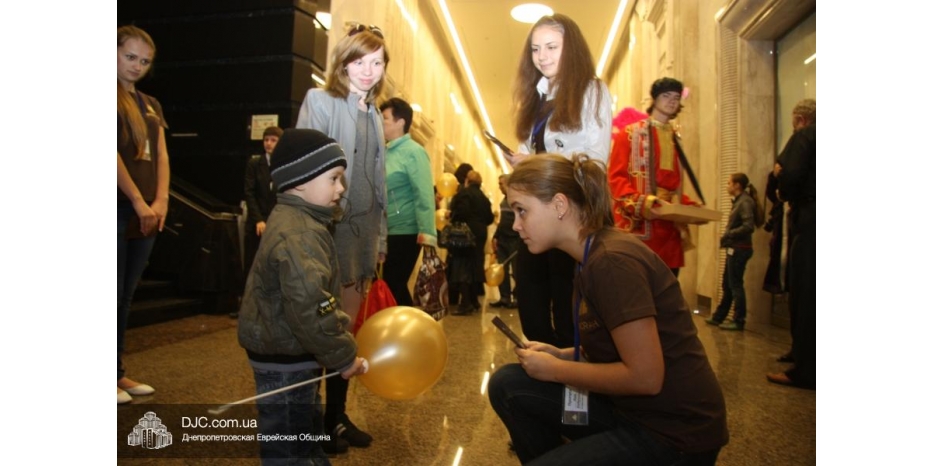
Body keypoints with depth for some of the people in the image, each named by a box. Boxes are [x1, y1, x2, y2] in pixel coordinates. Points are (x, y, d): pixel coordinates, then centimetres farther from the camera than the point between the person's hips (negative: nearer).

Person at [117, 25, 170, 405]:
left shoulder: (151, 105, 17)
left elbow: (161, 156, 11)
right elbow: (115, 154, -13)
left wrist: (160, 201, -3)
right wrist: (139, 203, -14)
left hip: (145, 213, 7)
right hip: (120, 208, -6)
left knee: (126, 298, 11)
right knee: (115, 297, -3)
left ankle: (118, 372, 20)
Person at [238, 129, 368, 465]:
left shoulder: (296, 222, 9)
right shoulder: (297, 237, -27)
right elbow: (310, 309, -32)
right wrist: (343, 357, -21)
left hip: (287, 349, 11)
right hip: (283, 356, -11)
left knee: (303, 429, 26)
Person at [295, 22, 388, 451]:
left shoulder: (373, 114, 15)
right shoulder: (320, 101, -4)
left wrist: (381, 234, 14)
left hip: (364, 230, 6)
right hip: (330, 228, -6)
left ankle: (337, 415, 24)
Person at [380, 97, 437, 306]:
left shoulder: (413, 152, -8)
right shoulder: (385, 152, 10)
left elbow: (424, 195, -15)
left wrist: (426, 233, -21)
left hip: (405, 231, -7)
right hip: (387, 231, 7)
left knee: (394, 284, -1)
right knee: (392, 284, 13)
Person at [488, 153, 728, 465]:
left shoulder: (612, 261, -22)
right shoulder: (591, 258, 5)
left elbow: (645, 376, -25)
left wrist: (555, 370, -13)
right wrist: (560, 354, 0)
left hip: (675, 432, -8)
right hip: (630, 406, 8)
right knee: (507, 385, 3)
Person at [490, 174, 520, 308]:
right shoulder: (504, 201, 15)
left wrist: (521, 240, -18)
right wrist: (496, 237, 14)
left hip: (514, 241, -8)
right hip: (502, 240, 8)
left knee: (516, 271, -2)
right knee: (502, 270, 7)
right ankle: (505, 298, 14)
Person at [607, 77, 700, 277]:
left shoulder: (675, 139, 20)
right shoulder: (630, 133, 2)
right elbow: (616, 177, -7)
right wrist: (643, 203, -22)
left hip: (668, 227, 6)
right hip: (637, 225, -6)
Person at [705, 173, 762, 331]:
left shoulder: (745, 201, -13)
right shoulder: (739, 201, 15)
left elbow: (749, 226, -23)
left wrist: (728, 234, -15)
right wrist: (727, 237, 2)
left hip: (739, 249, -9)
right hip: (734, 249, 9)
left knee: (735, 285, -2)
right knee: (727, 285, 14)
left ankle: (739, 321, 6)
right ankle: (718, 317, 22)